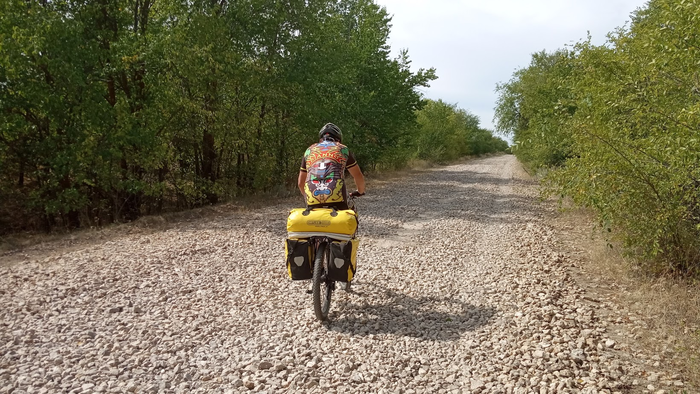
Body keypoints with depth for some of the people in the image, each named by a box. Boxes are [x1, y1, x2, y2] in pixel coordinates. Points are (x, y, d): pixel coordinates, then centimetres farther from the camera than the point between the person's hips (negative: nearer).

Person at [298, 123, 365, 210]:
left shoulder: (309, 150, 25)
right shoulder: (342, 149, 20)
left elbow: (300, 183, 30)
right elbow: (359, 177, 27)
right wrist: (360, 191, 47)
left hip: (313, 202, 2)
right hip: (336, 199, -2)